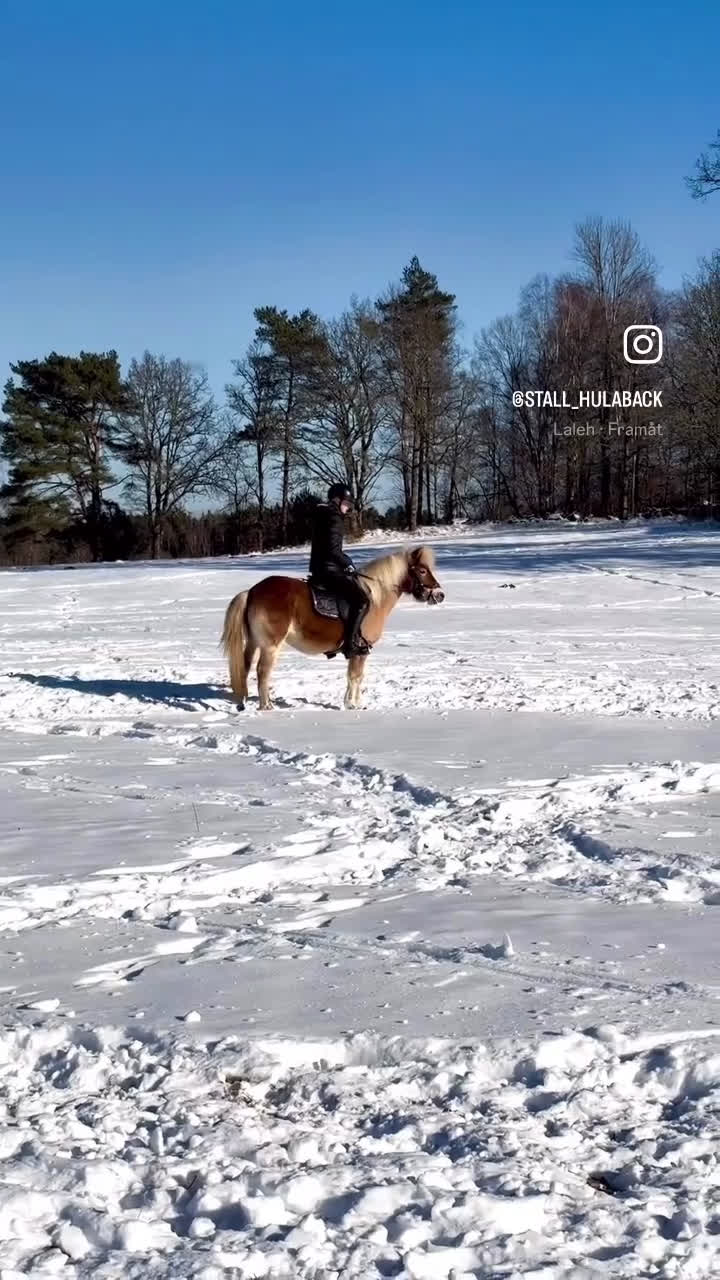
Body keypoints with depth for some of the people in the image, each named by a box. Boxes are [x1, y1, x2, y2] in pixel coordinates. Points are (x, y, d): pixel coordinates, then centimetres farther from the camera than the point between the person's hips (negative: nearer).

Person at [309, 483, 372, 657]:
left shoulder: (324, 516, 17)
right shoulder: (334, 518, -14)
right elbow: (333, 550, -22)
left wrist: (346, 562, 15)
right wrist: (348, 564, -10)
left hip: (321, 568, 11)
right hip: (328, 570, -11)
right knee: (361, 599, -17)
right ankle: (351, 643, -20)